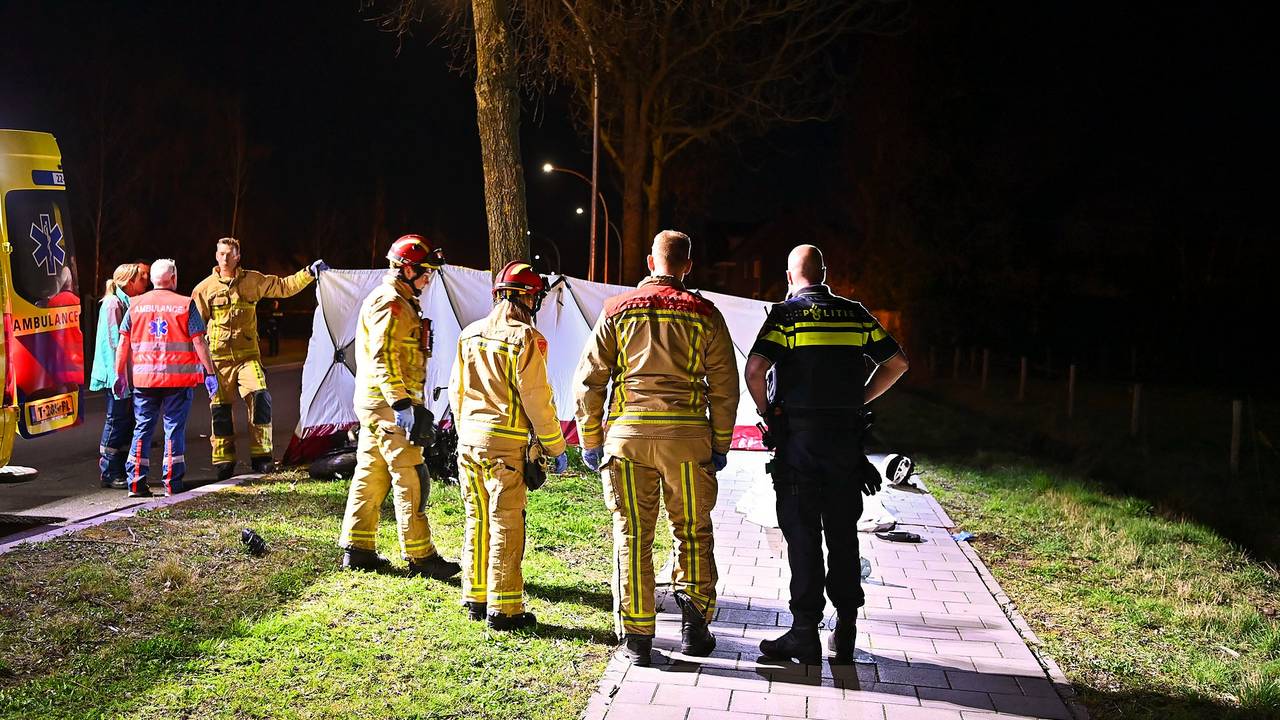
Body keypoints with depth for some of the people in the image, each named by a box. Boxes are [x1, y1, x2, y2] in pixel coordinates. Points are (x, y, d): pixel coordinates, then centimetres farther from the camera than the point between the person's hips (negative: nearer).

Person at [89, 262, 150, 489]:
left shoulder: (129, 303, 17)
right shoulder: (113, 304, -11)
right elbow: (114, 341, -17)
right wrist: (119, 375, -20)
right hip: (117, 374, -9)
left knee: (128, 421, 10)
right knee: (117, 421, -5)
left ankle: (120, 472, 17)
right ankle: (109, 473, 2)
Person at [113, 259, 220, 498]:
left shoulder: (136, 305, 6)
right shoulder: (185, 305, -3)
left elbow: (123, 343, 5)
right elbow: (199, 342, -6)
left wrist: (120, 374, 12)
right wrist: (210, 373, -1)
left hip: (143, 377, 3)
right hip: (178, 378, -2)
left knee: (142, 428, 9)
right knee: (174, 428, 4)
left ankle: (136, 482, 7)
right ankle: (172, 483, 5)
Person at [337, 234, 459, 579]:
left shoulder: (399, 302, 20)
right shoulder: (390, 303, -13)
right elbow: (383, 358, -22)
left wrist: (406, 402, 27)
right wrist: (400, 404, -27)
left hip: (377, 404, 11)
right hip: (387, 403, -11)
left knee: (371, 474, 13)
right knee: (409, 480, -7)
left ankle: (357, 549, 19)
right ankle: (421, 557, -3)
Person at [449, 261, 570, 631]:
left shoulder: (470, 334, 9)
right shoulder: (525, 339, -12)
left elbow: (457, 392, 15)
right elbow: (537, 401, -12)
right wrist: (556, 448, -2)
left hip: (469, 438, 7)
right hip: (506, 445, -7)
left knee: (478, 521, 15)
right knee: (506, 527, -1)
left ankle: (476, 598, 23)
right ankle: (503, 609, 2)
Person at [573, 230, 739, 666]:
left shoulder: (618, 310, 7)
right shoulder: (704, 313, 5)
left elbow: (588, 380, 5)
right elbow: (725, 387, 4)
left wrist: (590, 441, 12)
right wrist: (720, 446, 12)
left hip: (627, 434, 1)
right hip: (687, 435, 0)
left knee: (632, 535, 7)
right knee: (693, 531, 14)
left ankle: (635, 638, 10)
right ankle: (694, 615, 3)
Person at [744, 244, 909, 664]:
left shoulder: (786, 315, -5)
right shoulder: (855, 314, 8)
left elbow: (755, 369, -18)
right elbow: (897, 363, 13)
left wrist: (766, 410, -1)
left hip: (798, 436, -4)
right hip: (846, 437, 4)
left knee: (802, 536, 1)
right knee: (843, 535, 11)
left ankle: (805, 633, 3)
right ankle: (845, 630, 16)